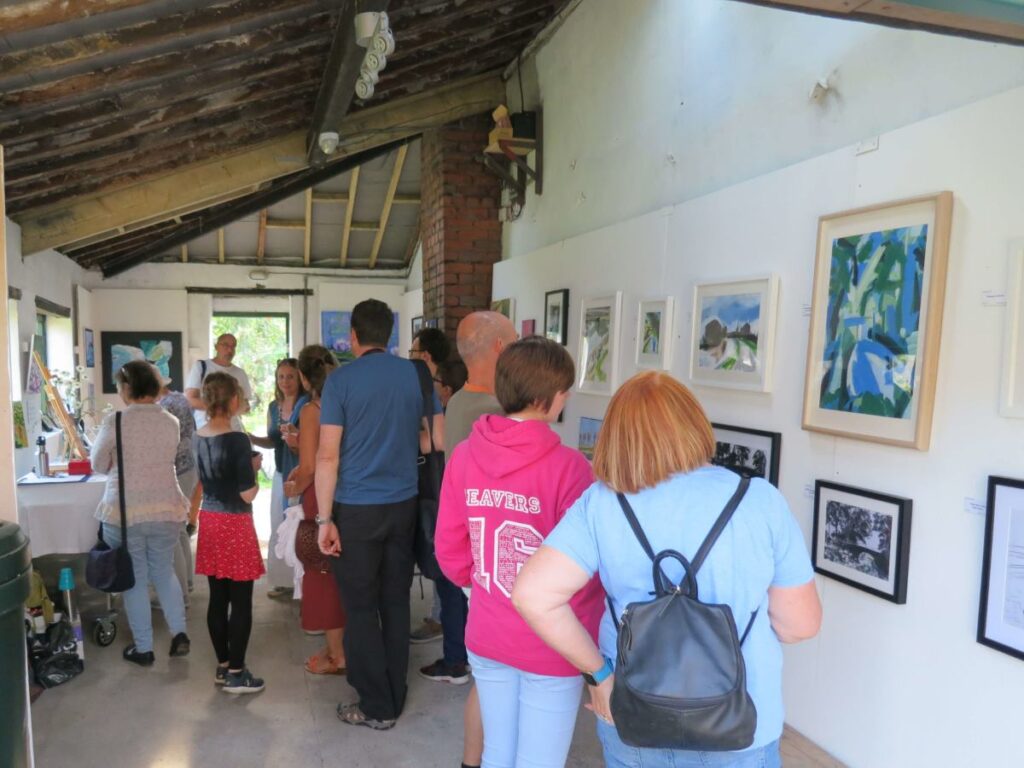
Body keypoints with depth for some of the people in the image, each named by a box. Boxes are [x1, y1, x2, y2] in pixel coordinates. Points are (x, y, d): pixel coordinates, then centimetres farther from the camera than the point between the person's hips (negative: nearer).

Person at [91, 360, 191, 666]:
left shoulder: (115, 421, -11)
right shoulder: (170, 422, 0)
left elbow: (99, 464, 1)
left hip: (124, 510, -3)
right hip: (166, 509, 3)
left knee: (134, 579, 9)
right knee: (164, 572, 20)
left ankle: (143, 649, 18)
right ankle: (179, 633, 13)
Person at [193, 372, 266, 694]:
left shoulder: (198, 438, 5)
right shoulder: (237, 440, -18)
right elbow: (247, 494, -18)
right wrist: (254, 467, -1)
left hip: (209, 519, 8)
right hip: (234, 524, -8)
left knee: (218, 599, 15)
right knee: (241, 602, 3)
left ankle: (223, 665, 26)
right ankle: (235, 673, 10)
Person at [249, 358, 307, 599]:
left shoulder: (307, 405, -10)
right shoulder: (273, 407, 11)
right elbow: (272, 441, 18)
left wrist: (297, 434, -34)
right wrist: (251, 438, 1)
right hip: (281, 473, 7)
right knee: (279, 527, 12)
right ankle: (284, 580, 23)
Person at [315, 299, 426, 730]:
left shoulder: (341, 380, -9)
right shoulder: (414, 375, 1)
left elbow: (328, 456, -13)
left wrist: (325, 519, -8)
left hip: (358, 509, -4)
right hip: (404, 504, 4)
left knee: (361, 608, 8)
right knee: (396, 602, 14)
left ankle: (376, 707, 17)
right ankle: (395, 697, 26)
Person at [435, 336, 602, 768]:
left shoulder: (464, 456, -6)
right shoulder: (566, 465, -21)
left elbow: (449, 549, 2)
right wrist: (591, 643, -1)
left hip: (486, 637, 5)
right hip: (551, 647, -5)